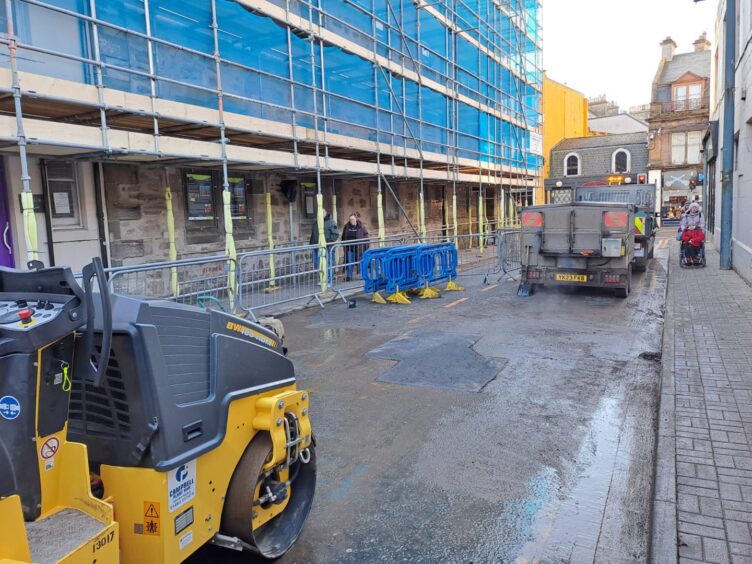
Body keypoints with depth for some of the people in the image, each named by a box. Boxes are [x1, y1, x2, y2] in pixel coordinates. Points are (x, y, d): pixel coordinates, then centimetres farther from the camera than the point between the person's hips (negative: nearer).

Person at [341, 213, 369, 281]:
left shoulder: (360, 226, -4)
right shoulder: (347, 226, 5)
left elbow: (365, 235, -1)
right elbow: (343, 236, 15)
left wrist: (366, 245, -4)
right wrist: (344, 244, 12)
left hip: (359, 247, -2)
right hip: (349, 248, 2)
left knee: (360, 262, 6)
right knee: (350, 262, 1)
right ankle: (349, 276, 6)